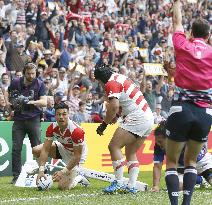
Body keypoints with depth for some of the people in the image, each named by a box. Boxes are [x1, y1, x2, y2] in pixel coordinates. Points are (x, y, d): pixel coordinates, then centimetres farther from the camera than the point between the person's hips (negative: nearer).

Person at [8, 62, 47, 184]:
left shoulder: (40, 84, -1)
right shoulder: (16, 83, 4)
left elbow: (44, 102, -8)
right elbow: (9, 98, 16)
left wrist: (32, 102, -25)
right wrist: (14, 102, -7)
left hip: (34, 119, -1)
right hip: (19, 119, 2)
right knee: (16, 148, -3)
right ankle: (16, 176, 2)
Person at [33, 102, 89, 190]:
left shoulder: (76, 131, -35)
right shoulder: (52, 128, -19)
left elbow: (77, 156, -29)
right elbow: (45, 149, -19)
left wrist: (63, 172, -33)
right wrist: (41, 170, -29)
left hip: (74, 154, -5)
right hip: (63, 149, 5)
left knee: (63, 186, -17)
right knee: (36, 150, -13)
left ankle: (80, 178, 14)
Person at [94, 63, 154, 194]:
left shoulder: (111, 84, -9)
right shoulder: (120, 78, 21)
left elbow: (114, 106, -21)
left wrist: (104, 124, -11)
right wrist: (116, 115, 28)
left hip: (138, 118, -10)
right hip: (149, 118, 10)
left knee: (114, 146, -8)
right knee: (131, 153, 15)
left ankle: (119, 183, -10)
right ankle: (132, 186, 8)